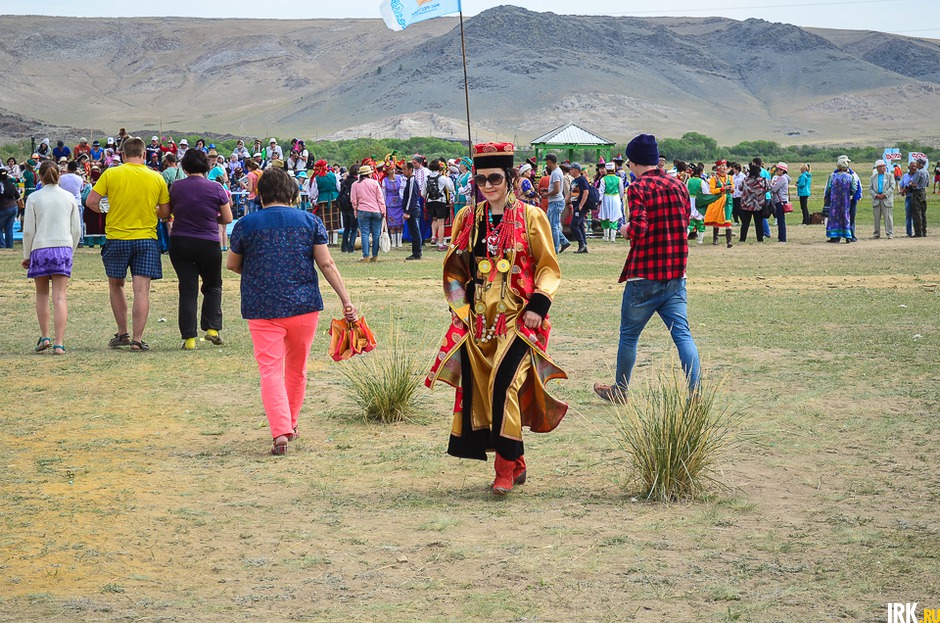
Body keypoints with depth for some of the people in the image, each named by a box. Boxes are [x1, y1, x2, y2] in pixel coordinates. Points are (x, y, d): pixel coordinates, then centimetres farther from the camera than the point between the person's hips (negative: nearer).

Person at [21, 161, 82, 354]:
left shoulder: (34, 198, -2)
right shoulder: (69, 197, 6)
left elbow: (28, 231, -2)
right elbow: (76, 230, 8)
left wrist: (26, 255, 10)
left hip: (40, 249, -1)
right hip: (63, 248, 1)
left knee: (42, 295, 15)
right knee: (60, 297, -3)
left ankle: (45, 337, 10)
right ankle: (59, 343, -10)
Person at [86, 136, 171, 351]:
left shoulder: (111, 174, -4)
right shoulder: (156, 178, -1)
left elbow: (91, 201, -6)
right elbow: (165, 210, 5)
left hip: (117, 238, 0)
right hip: (146, 239, 0)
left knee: (116, 285, 18)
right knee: (141, 290, -1)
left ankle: (122, 333, 21)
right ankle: (137, 339, -6)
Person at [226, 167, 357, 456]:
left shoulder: (246, 224, 0)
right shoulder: (310, 221, 3)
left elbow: (232, 264, 11)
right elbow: (326, 264, -2)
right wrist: (346, 301, 0)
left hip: (262, 309, -2)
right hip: (304, 306, 2)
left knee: (270, 370, -5)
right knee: (297, 369, 18)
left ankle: (280, 432, -21)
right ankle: (291, 424, 32)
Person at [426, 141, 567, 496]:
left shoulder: (531, 217, -1)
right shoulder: (468, 217, 9)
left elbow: (549, 268, 1)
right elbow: (455, 268, 17)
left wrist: (537, 306, -12)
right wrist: (460, 306, 4)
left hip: (517, 320, -4)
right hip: (478, 321, 4)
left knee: (504, 385, -18)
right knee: (476, 387, 2)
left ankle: (506, 467, -9)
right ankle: (515, 465, 17)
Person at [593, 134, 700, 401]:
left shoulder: (638, 188, -11)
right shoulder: (678, 185, 8)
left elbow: (638, 230, -20)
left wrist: (625, 230, 1)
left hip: (644, 275, -5)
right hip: (676, 275, 5)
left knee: (629, 335, 12)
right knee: (682, 333, 0)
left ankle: (620, 389, 25)